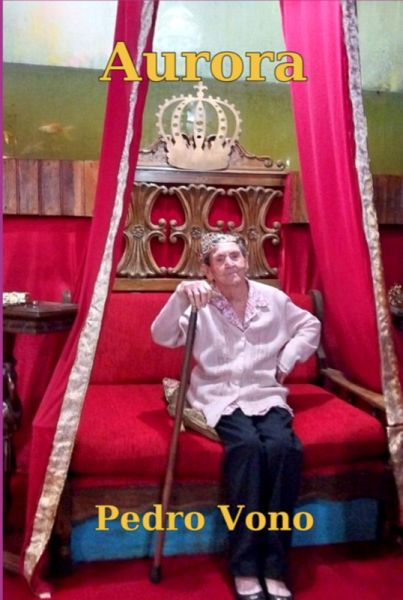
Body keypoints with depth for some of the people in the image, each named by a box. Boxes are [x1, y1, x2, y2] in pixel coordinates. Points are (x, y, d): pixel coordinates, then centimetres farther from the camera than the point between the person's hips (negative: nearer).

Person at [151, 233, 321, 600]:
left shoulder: (273, 298, 9)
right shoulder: (201, 305, 1)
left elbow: (310, 326, 22)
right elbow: (162, 336, -12)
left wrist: (288, 359, 7)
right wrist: (181, 294, -26)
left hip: (266, 395, 2)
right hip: (221, 398, -2)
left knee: (283, 446, -30)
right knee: (247, 445, -33)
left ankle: (275, 568, -22)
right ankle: (245, 569, -25)